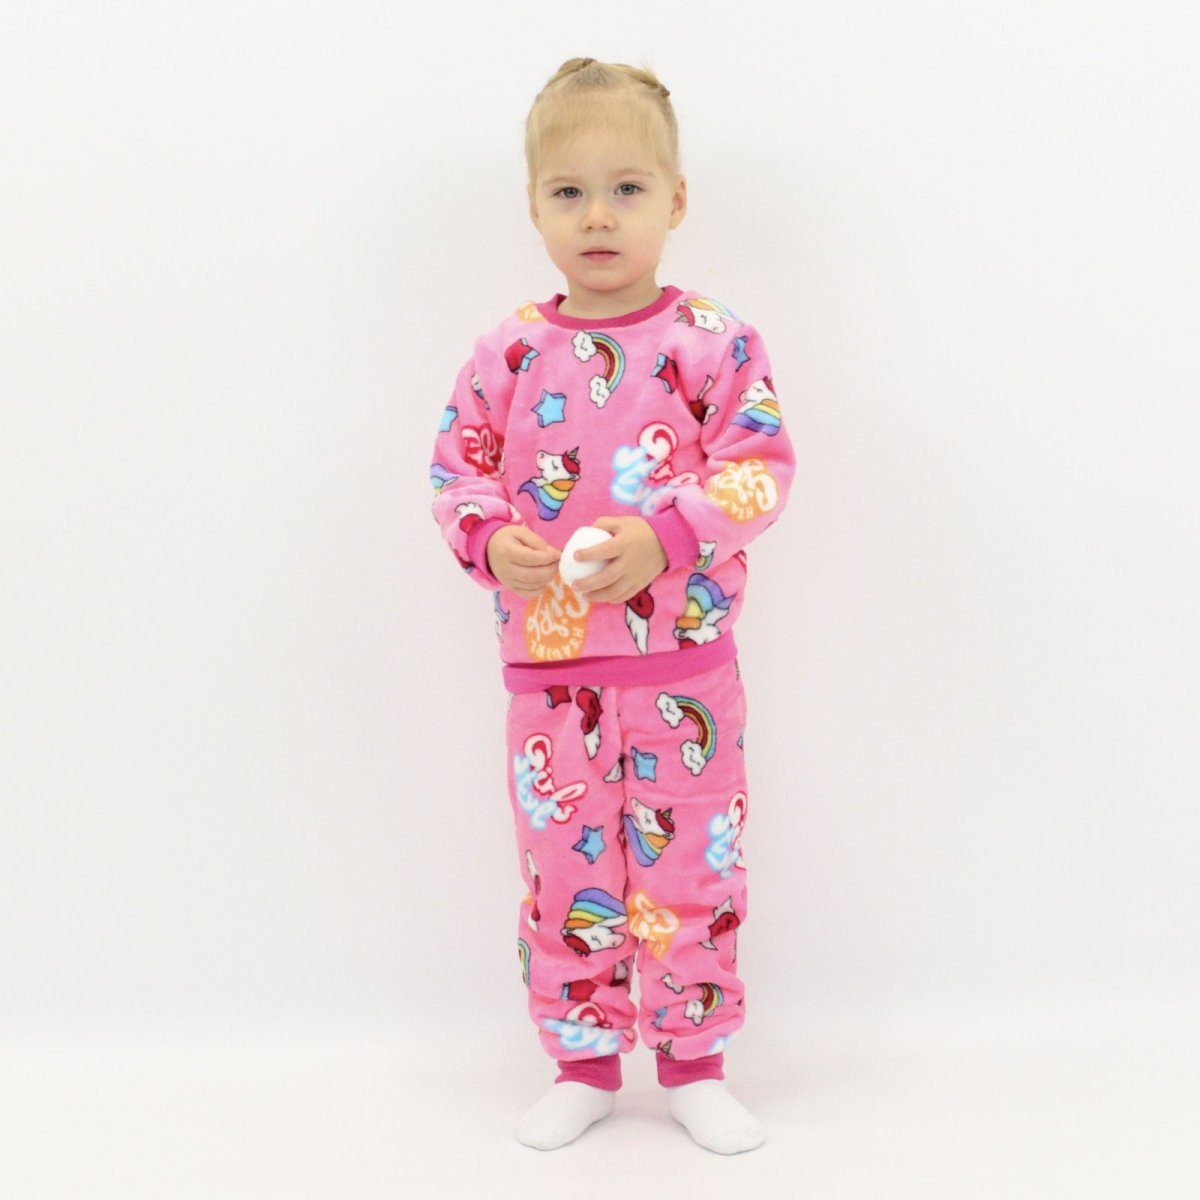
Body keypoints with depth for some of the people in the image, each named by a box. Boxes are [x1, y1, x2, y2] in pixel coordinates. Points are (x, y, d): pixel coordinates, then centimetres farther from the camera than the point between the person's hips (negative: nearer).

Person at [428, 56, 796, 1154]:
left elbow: (762, 466, -8)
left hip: (686, 662, -2)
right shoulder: (509, 351, 2)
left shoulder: (712, 341, -5)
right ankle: (585, 1063, 28)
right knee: (563, 870, 10)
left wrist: (664, 535, -23)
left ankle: (694, 1063, 26)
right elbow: (458, 468, 6)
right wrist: (491, 540, -14)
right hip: (549, 663, 2)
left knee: (693, 861, 8)